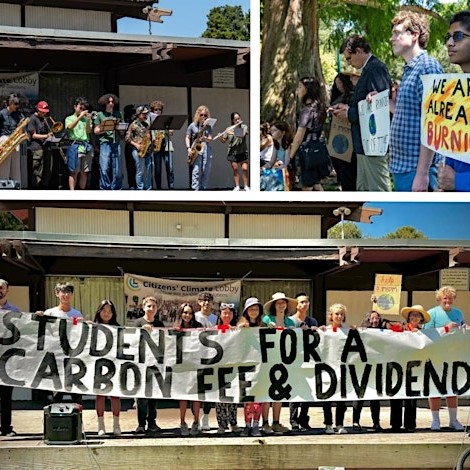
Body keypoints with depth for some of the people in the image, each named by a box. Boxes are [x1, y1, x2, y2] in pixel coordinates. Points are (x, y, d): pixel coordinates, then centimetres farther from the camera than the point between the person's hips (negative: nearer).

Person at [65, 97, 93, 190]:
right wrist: (80, 117, -16)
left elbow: (88, 131, 4)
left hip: (86, 147, 4)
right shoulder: (69, 118, 9)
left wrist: (88, 120, -11)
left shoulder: (86, 119, 16)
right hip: (75, 146, -4)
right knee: (74, 172, -7)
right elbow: (69, 127, -12)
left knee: (84, 172, 5)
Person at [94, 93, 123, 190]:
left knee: (117, 168, 2)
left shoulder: (118, 114, 15)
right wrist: (106, 129, -11)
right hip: (105, 143, -3)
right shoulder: (100, 115, 7)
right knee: (105, 168, -8)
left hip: (116, 143, 3)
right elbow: (96, 131, 5)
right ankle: (105, 188, -2)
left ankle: (116, 188, 9)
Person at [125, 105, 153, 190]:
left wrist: (152, 142, 4)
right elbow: (127, 138, -5)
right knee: (140, 171, -6)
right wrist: (136, 144, -15)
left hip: (148, 150, 6)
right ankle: (140, 189, -1)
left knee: (149, 171, 6)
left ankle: (148, 189, 12)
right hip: (138, 150, -6)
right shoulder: (133, 124, -2)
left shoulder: (146, 124, 16)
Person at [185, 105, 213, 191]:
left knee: (206, 172, 0)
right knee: (196, 171, -11)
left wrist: (206, 139, -18)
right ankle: (195, 189, -12)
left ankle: (202, 189, 7)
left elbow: (210, 139, 5)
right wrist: (188, 148, -6)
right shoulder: (192, 125, 7)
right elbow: (187, 138, 8)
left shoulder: (208, 126, 12)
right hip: (196, 149, -3)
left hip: (206, 149, 3)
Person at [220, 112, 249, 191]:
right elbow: (223, 141, 8)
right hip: (232, 152, 1)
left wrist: (232, 133, -27)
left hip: (242, 152, -1)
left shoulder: (244, 127, 1)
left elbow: (243, 135, -18)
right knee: (235, 170, 1)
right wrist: (220, 137, -13)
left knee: (244, 169, -10)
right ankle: (237, 187, 9)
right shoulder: (229, 129, 4)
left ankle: (246, 186, 1)